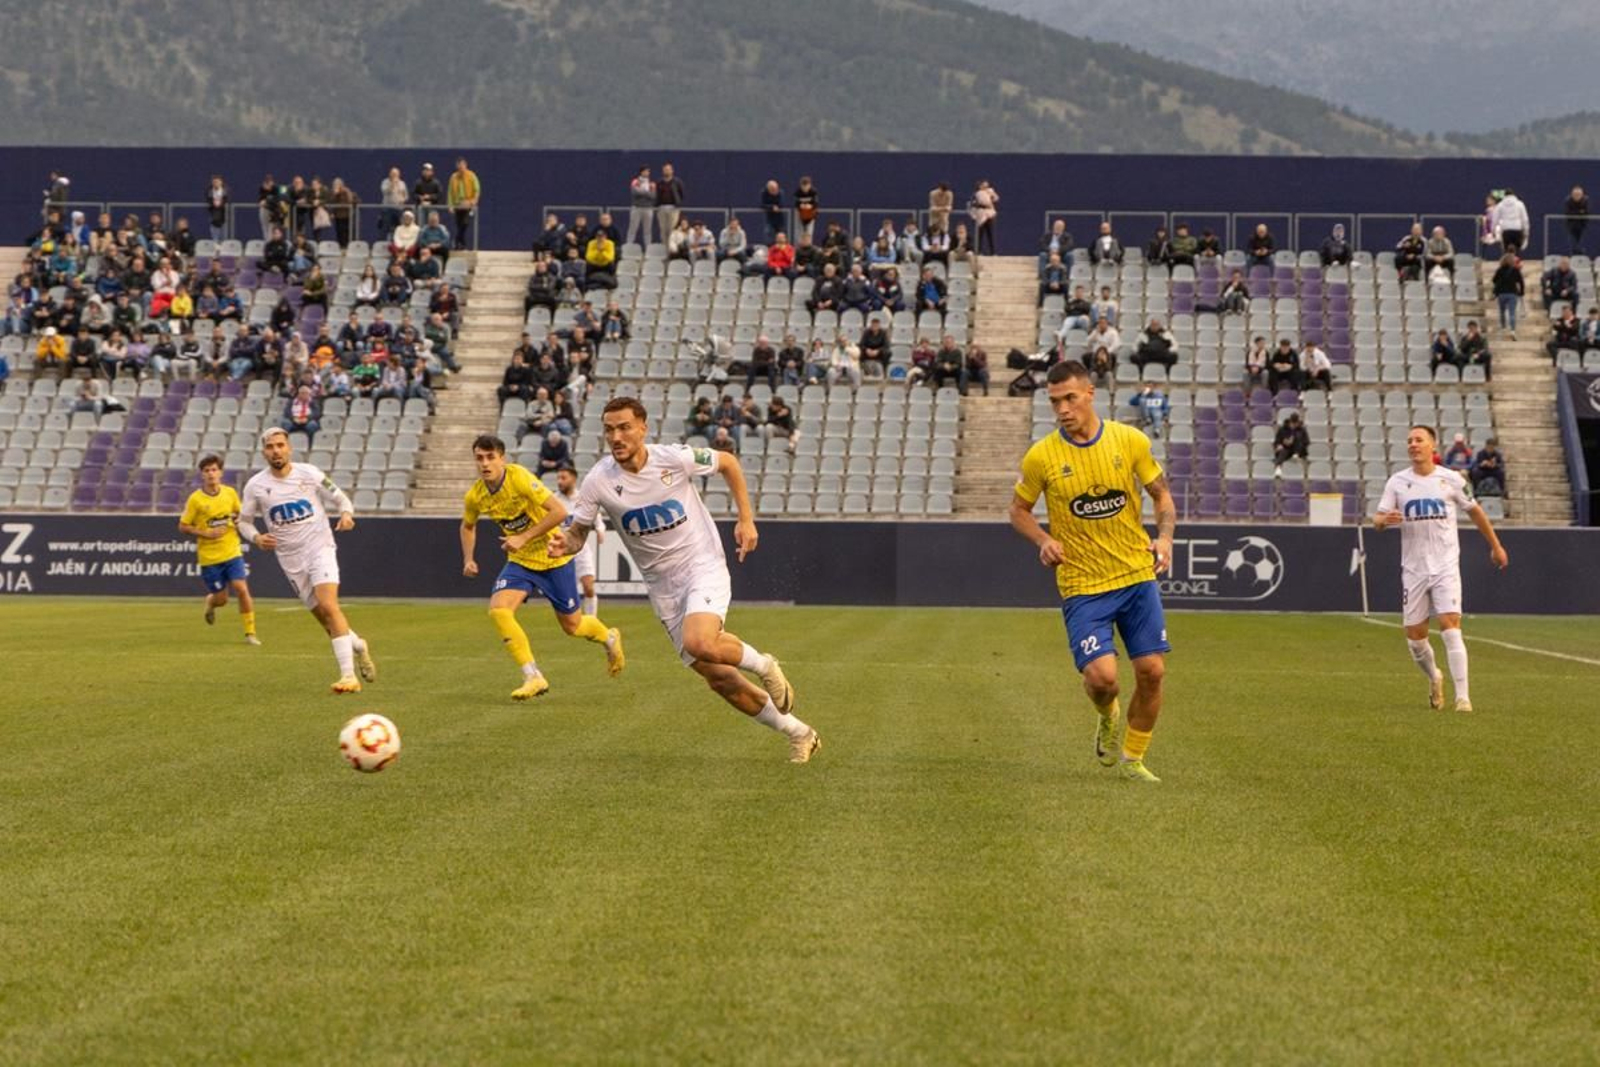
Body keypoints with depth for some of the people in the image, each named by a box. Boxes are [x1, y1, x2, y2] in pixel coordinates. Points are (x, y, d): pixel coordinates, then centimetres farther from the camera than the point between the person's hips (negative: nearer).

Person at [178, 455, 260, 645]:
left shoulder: (230, 493, 1)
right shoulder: (196, 499, -8)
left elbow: (240, 514, 18)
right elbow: (183, 527, -3)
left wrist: (238, 521, -5)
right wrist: (205, 533, -17)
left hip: (232, 552, 2)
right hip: (209, 557, -2)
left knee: (242, 589, -13)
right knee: (221, 598, 2)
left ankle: (250, 633, -3)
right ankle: (210, 602, 40)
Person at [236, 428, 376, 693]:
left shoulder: (309, 473, -5)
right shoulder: (255, 486, -2)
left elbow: (339, 497, 6)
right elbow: (244, 521, 9)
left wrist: (346, 514, -16)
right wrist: (256, 538, -12)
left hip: (320, 549, -3)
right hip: (290, 559, 3)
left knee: (328, 606, -22)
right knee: (323, 615, 7)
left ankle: (349, 675, -26)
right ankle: (357, 644, 38)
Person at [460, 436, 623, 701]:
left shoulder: (520, 478, -25)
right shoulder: (474, 497, -8)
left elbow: (559, 512, -28)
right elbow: (468, 526, 16)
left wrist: (524, 537, -29)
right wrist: (468, 559, 1)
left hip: (553, 557, -4)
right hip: (520, 562, 4)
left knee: (572, 626, 6)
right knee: (498, 610, -21)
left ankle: (610, 638, 42)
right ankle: (533, 677, -13)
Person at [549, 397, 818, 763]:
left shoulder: (676, 459, -15)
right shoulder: (598, 481, -10)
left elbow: (728, 462, 3)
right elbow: (578, 532, -2)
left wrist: (746, 520, 0)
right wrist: (563, 543, -25)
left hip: (704, 567, -3)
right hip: (663, 587, 3)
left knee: (699, 644, -32)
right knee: (719, 679, 3)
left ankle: (763, 665, 0)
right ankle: (798, 734, 22)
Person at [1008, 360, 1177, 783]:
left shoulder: (1131, 441, -3)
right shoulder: (1041, 456, -7)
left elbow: (1162, 495, 9)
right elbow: (1019, 510, 8)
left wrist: (1165, 536, -10)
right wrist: (1043, 540, -11)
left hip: (1137, 576, 2)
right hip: (1082, 585, -2)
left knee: (1152, 672, -1)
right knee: (1102, 675, -16)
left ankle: (1132, 759, 22)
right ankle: (1107, 717, 22)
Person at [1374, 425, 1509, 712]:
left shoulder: (1451, 480, 1)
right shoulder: (1397, 482, 3)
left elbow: (1474, 511, 14)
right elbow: (1377, 519, -1)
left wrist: (1495, 546, 20)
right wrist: (1385, 519, -26)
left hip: (1445, 567, -2)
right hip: (1413, 568, 2)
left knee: (1450, 626, -16)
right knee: (1414, 634, 4)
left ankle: (1462, 696, -16)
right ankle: (1433, 678, 33)